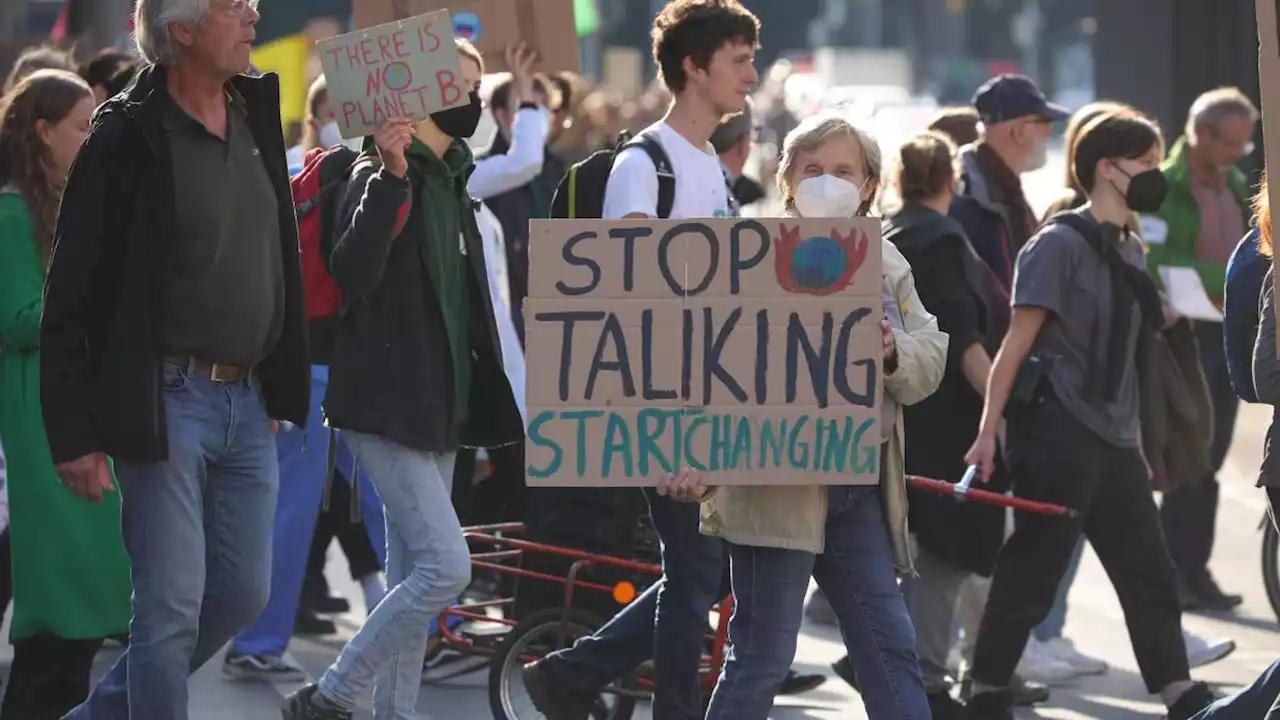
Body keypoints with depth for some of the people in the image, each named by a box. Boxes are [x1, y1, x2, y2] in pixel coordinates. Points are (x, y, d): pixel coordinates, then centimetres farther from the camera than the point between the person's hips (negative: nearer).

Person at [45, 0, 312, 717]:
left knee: (243, 593, 11)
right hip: (166, 401, -7)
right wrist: (75, 436, -13)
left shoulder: (258, 116, 9)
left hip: (248, 402, 7)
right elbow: (70, 299, -10)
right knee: (171, 608, -7)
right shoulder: (128, 139, -11)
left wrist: (281, 387, 17)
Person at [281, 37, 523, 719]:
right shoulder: (379, 177, -10)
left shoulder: (449, 182, 15)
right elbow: (354, 274, -24)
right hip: (386, 404, -9)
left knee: (414, 575, 9)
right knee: (445, 566, -16)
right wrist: (390, 177, -29)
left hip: (439, 408, 9)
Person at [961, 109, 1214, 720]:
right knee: (1032, 571, -3)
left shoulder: (1130, 250, 15)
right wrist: (989, 429, -17)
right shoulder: (1059, 244, -10)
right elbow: (1018, 342, -13)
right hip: (1056, 433, -8)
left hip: (1112, 439, 8)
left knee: (1149, 574, 6)